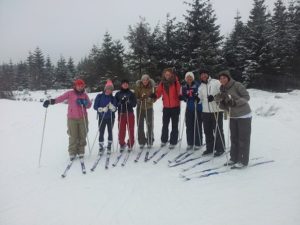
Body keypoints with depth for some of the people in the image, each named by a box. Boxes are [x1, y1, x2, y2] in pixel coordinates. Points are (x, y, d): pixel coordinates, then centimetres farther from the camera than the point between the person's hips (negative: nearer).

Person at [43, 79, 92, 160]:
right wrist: (50, 101, -25)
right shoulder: (70, 93, 0)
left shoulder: (84, 95, 8)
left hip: (83, 118, 3)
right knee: (73, 137, 0)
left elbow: (89, 105, 4)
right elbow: (60, 98, -11)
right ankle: (72, 153, 13)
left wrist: (84, 102, -16)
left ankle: (81, 152, 20)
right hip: (72, 118, -3)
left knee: (82, 136, 7)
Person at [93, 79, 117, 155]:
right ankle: (101, 147, 14)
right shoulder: (99, 96, -1)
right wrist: (102, 109, -19)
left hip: (110, 118, 1)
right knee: (101, 133, 1)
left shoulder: (113, 98, 2)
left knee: (110, 132, 9)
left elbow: (115, 109, -1)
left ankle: (109, 146, 23)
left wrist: (112, 107, -22)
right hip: (102, 117, -1)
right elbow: (95, 106, -4)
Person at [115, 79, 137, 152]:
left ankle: (130, 144, 15)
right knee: (121, 130, 1)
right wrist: (120, 102, -17)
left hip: (130, 114, 0)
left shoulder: (131, 93, 7)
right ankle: (122, 144, 18)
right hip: (121, 114, 0)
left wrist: (128, 102, -17)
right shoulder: (118, 94, 8)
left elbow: (134, 104, 0)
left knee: (131, 130, 2)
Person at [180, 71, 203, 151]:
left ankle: (198, 144, 12)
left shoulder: (197, 85, -10)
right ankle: (190, 143, 20)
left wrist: (197, 97, -28)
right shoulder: (184, 86, 5)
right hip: (189, 109, 5)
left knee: (197, 126, 0)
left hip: (198, 108, -5)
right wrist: (183, 97, -7)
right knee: (189, 126, 9)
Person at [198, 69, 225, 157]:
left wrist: (214, 97, -24)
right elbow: (200, 98, 13)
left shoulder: (216, 82, -3)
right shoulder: (200, 87, 14)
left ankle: (220, 149, 14)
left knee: (218, 131, 1)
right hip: (205, 111, 6)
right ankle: (210, 148, 25)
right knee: (207, 131, 12)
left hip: (217, 111, -5)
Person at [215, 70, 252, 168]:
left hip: (244, 116, -6)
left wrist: (235, 102, -26)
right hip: (233, 116, 7)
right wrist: (222, 104, -10)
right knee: (234, 138, 12)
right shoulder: (223, 89, 6)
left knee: (243, 139, 0)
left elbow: (247, 97, -14)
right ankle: (234, 158, 22)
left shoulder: (237, 85, -13)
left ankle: (243, 161, 7)